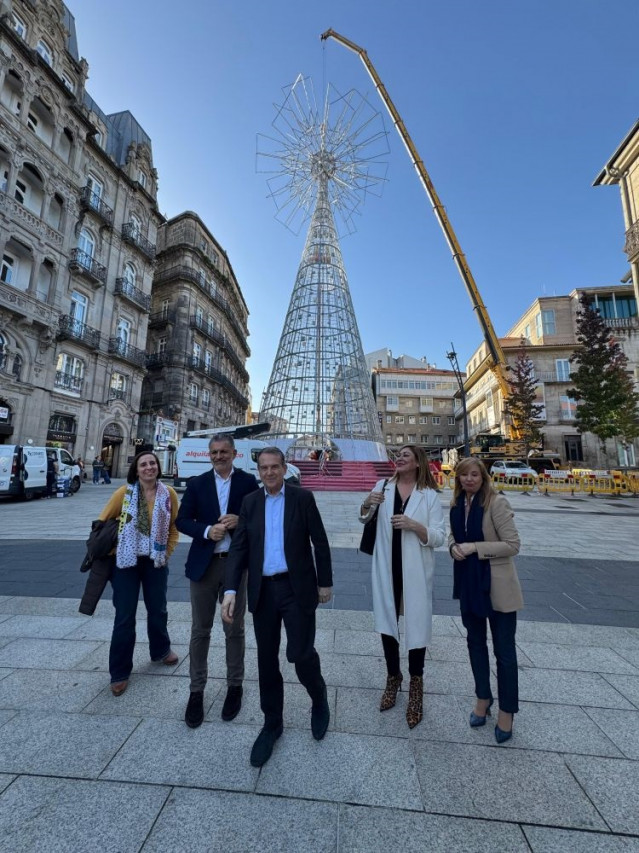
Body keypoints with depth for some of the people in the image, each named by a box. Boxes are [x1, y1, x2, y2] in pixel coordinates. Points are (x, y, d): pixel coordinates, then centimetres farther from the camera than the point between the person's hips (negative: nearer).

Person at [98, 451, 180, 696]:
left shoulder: (169, 494, -8)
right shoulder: (124, 492, -11)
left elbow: (174, 527, 4)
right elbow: (103, 522, 1)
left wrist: (167, 552, 0)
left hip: (155, 561, 2)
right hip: (126, 561, -1)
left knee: (158, 610, 17)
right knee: (124, 617, 7)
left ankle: (161, 650, 43)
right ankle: (119, 672, 27)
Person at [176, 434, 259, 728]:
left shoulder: (248, 481, -3)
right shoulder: (196, 483, 2)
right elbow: (181, 520, 0)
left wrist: (240, 521, -20)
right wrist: (206, 531, -17)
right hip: (203, 564, 1)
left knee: (234, 629, 15)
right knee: (200, 630, 15)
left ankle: (234, 686, 36)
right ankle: (197, 690, 35)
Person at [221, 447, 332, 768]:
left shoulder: (303, 497, -6)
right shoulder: (250, 502, 3)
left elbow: (319, 542, -2)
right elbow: (238, 547, 0)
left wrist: (325, 582, 0)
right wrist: (231, 590, -9)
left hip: (297, 588, -3)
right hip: (263, 591, 3)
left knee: (301, 654, 1)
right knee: (267, 659, 14)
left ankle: (319, 701, 35)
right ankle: (272, 723, 37)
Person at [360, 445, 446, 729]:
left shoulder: (429, 495, -7)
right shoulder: (383, 486, -1)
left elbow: (439, 537, -9)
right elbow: (364, 518, 5)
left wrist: (414, 525, -26)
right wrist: (367, 503, -16)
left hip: (415, 572, -2)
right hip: (386, 569, 2)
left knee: (416, 624, 10)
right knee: (387, 622, 16)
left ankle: (416, 683, 36)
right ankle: (393, 677, 41)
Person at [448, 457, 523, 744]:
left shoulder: (496, 502, -18)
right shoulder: (457, 504, 0)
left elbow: (513, 544, -17)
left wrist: (475, 547, -22)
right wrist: (453, 547, -11)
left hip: (496, 585, -5)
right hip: (468, 582, 6)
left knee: (504, 649, 12)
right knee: (475, 643, 20)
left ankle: (507, 710, 33)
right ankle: (483, 697, 42)